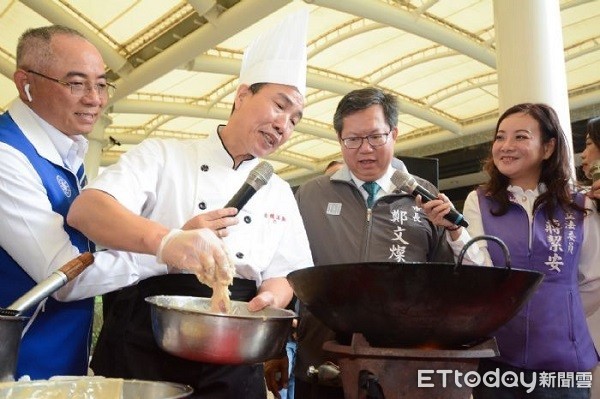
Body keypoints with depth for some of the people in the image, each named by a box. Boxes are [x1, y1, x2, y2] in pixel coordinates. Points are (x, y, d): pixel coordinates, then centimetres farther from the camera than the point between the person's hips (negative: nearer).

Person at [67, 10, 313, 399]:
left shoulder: (280, 193, 11)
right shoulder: (162, 156, -2)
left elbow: (285, 275, 12)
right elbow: (85, 210, -17)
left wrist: (269, 299, -13)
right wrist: (166, 241, -36)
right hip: (144, 348, -3)